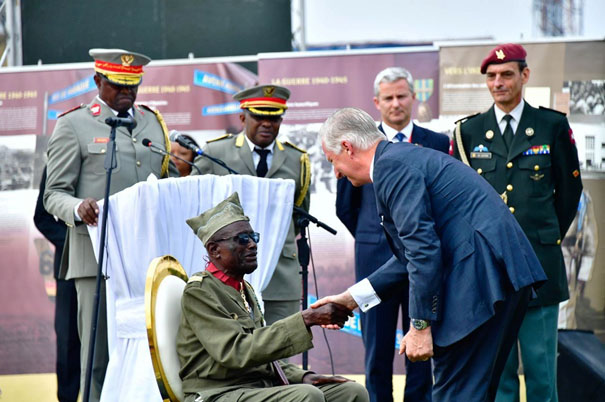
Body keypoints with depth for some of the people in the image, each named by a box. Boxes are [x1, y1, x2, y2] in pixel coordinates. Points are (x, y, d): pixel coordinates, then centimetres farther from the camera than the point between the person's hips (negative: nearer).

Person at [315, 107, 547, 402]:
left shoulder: (390, 165, -9)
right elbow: (414, 252, 25)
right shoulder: (405, 157, 22)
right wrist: (352, 298, 24)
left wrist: (420, 326, -16)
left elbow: (423, 248, -19)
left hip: (480, 276, -11)